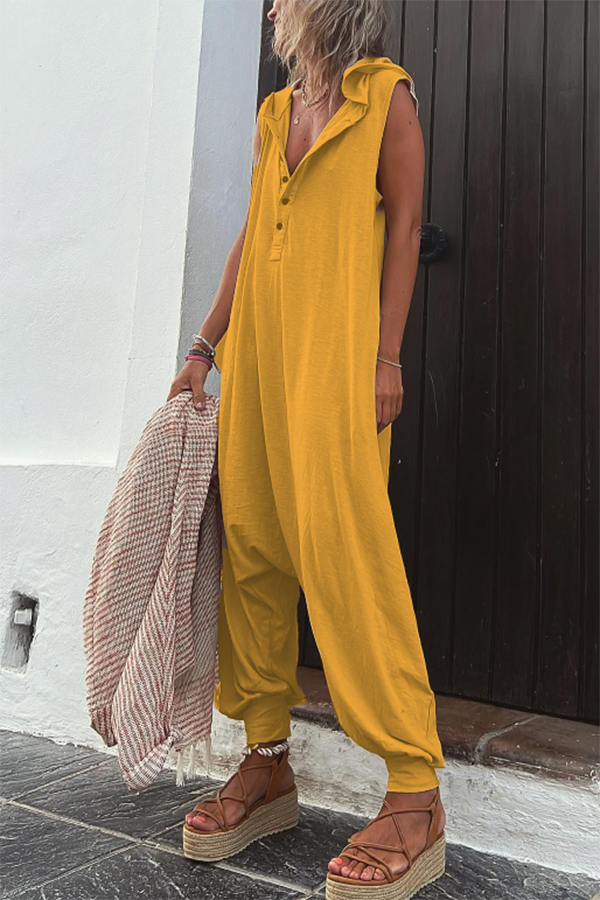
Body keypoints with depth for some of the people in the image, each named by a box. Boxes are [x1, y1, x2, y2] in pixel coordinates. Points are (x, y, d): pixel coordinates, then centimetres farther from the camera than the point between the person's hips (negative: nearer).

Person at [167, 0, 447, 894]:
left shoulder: (385, 94, 10)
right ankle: (267, 762, 13)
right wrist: (205, 346, 15)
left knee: (343, 546, -16)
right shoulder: (273, 113, 26)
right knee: (250, 548, 1)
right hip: (256, 350, 6)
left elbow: (404, 225, 0)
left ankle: (415, 795, -5)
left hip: (335, 349, -6)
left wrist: (386, 356, -12)